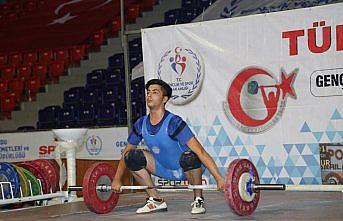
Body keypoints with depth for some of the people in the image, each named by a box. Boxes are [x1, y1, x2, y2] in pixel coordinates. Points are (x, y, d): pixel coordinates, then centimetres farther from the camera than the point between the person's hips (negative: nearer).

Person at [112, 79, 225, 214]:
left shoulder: (173, 123, -27)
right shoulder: (141, 124, -9)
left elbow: (200, 152, -33)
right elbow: (126, 152, 8)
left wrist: (219, 178, -40)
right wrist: (117, 179, 9)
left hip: (186, 168, -6)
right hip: (165, 169, 6)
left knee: (188, 157, -39)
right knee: (131, 157, -11)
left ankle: (198, 200, -14)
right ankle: (156, 201, 1)